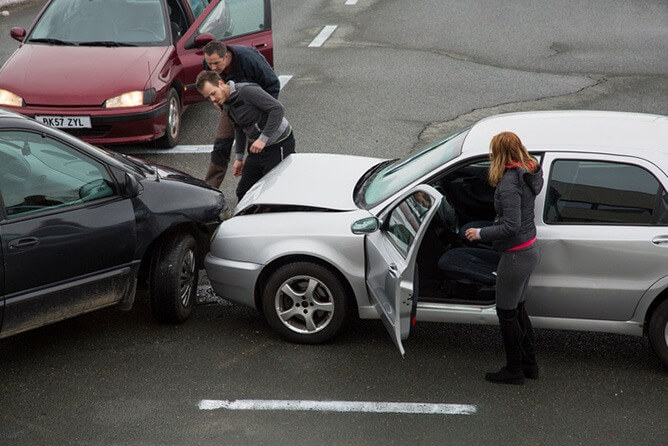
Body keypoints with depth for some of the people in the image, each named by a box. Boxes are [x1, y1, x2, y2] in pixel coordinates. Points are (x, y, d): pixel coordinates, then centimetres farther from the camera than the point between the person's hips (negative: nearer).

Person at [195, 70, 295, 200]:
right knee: (243, 193, 9)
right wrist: (239, 157, 21)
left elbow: (277, 109, -26)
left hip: (279, 145, -9)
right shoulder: (226, 104, 6)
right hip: (257, 147, 9)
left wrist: (263, 139, -26)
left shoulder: (247, 91, -22)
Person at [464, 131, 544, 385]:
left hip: (516, 256, -10)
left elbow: (511, 226, -29)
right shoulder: (528, 173, 2)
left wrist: (480, 233, -18)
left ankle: (514, 370, 19)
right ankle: (529, 364, 33)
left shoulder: (509, 183, -25)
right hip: (530, 251, 10)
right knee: (517, 309, 23)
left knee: (506, 313, 6)